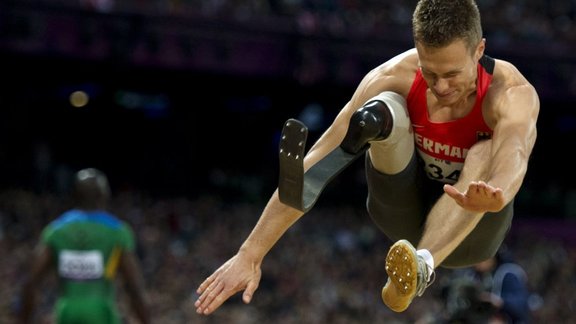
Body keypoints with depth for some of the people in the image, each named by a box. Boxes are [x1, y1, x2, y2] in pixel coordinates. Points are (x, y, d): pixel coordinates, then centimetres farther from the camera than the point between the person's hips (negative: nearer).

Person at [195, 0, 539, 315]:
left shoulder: (513, 93, -27)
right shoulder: (395, 77, -22)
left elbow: (514, 157, -50)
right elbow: (317, 158, -28)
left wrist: (495, 195, -76)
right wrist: (250, 254, -34)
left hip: (472, 227, -2)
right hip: (406, 217, 2)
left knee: (486, 153, -36)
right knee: (388, 109, -26)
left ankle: (422, 265, -57)